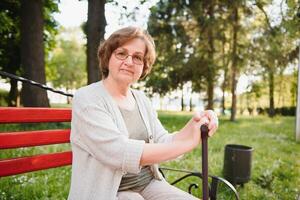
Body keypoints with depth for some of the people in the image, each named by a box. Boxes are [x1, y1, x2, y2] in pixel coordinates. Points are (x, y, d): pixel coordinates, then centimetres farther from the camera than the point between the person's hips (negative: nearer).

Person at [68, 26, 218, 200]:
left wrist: (192, 126, -18)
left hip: (149, 183, 6)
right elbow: (119, 152, -25)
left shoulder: (142, 100, 8)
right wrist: (187, 144, -25)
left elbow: (163, 143, 1)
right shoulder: (87, 98, -12)